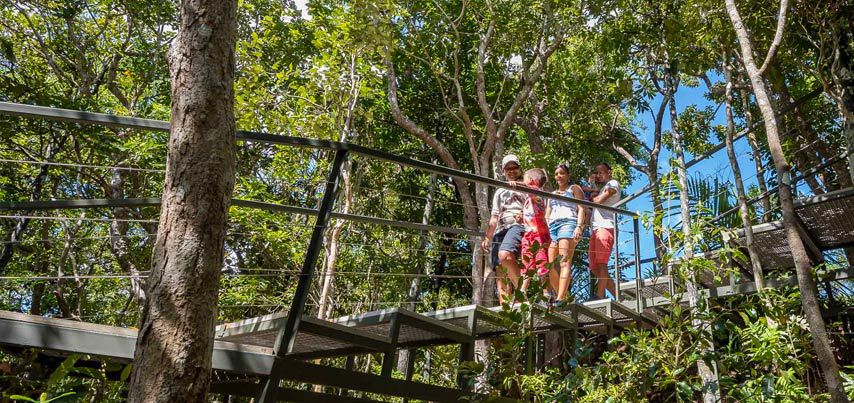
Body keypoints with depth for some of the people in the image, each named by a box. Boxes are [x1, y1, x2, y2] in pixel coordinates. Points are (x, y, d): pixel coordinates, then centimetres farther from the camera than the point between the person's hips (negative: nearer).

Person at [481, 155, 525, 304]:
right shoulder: (499, 192, 33)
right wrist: (487, 237, 17)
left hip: (518, 225, -5)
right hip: (500, 230, 5)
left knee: (505, 255, -34)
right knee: (500, 273, -8)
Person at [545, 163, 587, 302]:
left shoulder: (574, 188, 18)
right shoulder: (552, 194, 32)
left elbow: (581, 209, 4)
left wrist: (578, 227, -12)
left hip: (568, 222, -6)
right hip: (552, 226, 6)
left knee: (565, 261, -21)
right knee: (550, 264, -9)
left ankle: (560, 298, -35)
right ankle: (561, 297, -4)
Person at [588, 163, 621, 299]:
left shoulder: (613, 183, 7)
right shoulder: (602, 189, 35)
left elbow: (598, 200, -6)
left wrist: (591, 198, 13)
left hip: (605, 227, -9)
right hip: (595, 229, 9)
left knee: (601, 264, -16)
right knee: (594, 267, 3)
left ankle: (600, 297, -20)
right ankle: (617, 295, 4)